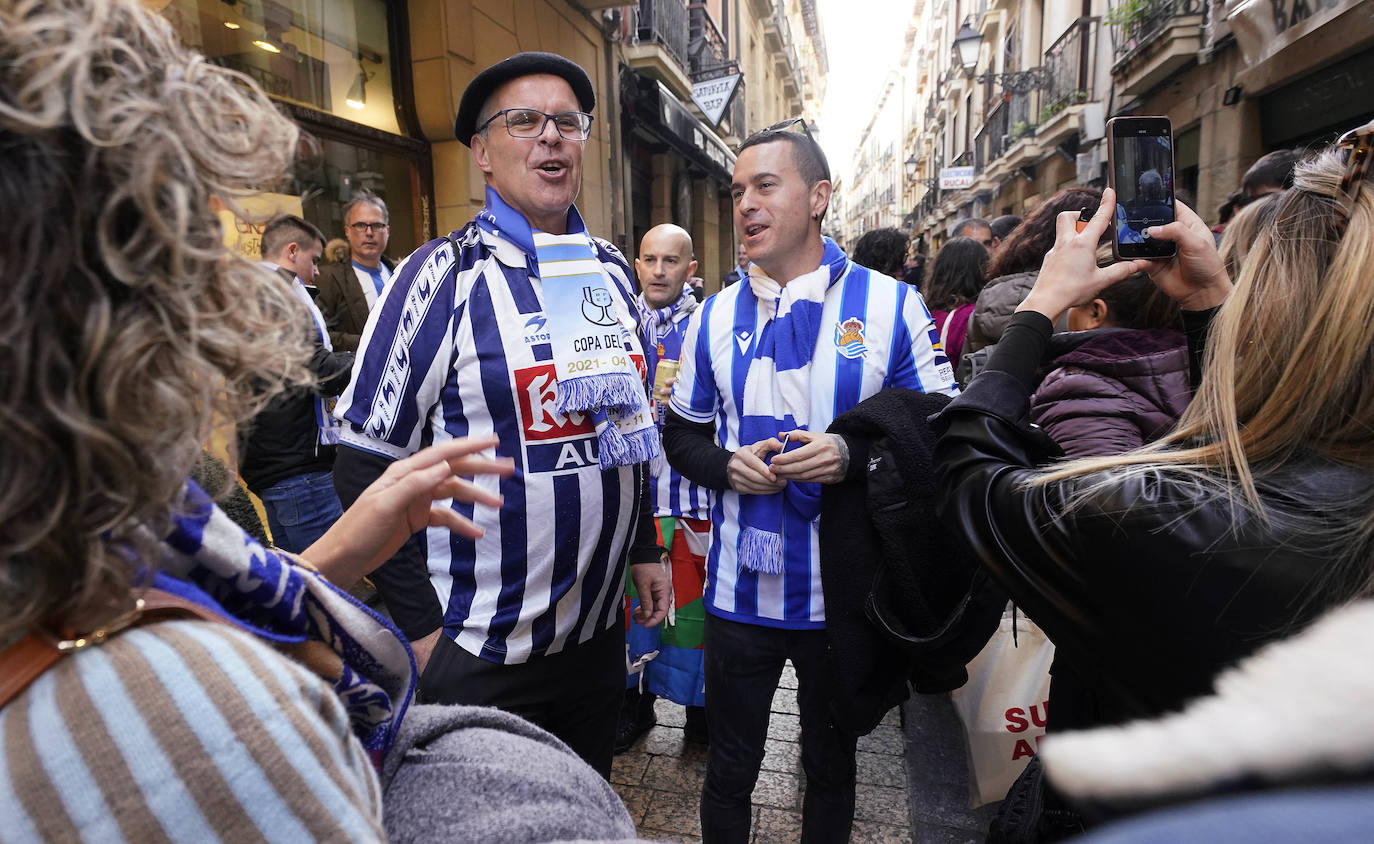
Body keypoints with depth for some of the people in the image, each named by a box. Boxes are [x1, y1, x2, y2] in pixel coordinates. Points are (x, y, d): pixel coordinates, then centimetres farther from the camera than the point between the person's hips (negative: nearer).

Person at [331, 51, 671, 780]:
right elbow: (366, 466, -12)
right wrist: (422, 627, -13)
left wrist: (644, 548, 12)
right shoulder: (444, 275, -13)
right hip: (478, 654, -5)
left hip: (599, 631, 6)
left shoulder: (612, 271, 5)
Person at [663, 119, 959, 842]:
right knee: (728, 769, 20)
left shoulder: (890, 306, -7)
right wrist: (727, 465, -13)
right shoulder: (716, 317, 1)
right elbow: (681, 436, 8)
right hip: (738, 591, 2)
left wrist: (852, 456, -23)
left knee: (831, 764, 23)